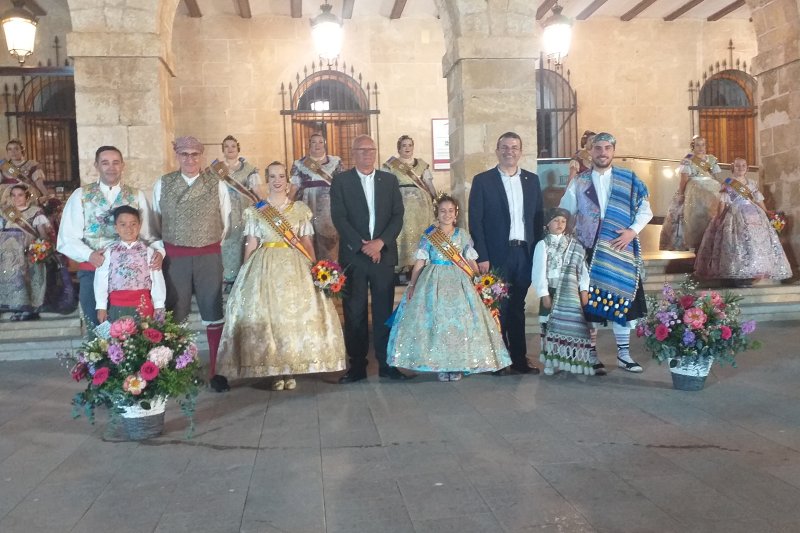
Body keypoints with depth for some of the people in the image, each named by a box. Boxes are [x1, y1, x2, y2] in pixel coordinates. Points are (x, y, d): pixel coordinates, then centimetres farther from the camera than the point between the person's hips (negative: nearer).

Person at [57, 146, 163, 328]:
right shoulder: (81, 195, 3)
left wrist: (159, 251, -18)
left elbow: (149, 233, 2)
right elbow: (67, 238, -1)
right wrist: (88, 255, -18)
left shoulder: (137, 196, 7)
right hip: (92, 271, -1)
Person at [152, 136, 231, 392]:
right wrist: (166, 246, 11)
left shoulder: (217, 185, 0)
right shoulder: (162, 184, 3)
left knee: (213, 312, 4)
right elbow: (155, 220, 10)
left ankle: (216, 371, 14)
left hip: (209, 255, 0)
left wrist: (212, 245, 10)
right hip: (175, 255, 1)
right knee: (174, 314, 7)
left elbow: (225, 222, 7)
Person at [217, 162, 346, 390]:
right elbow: (251, 245, 7)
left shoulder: (300, 209, 8)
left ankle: (292, 370, 8)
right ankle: (275, 371, 6)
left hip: (295, 266, 0)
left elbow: (307, 242, 6)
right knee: (266, 314, -3)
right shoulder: (255, 210, 8)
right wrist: (246, 272, -1)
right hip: (264, 267, 0)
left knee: (296, 314, -3)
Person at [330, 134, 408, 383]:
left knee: (384, 311, 5)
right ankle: (357, 365, 10)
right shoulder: (341, 180, 3)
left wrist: (380, 242, -11)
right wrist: (362, 245, -13)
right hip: (353, 255, -1)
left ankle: (386, 363, 14)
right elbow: (339, 218, -5)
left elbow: (398, 216, 4)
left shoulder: (389, 180, 10)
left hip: (383, 254, 2)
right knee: (354, 312, 2)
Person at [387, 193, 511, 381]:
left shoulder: (463, 235, 6)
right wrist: (411, 285, -5)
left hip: (458, 282, 1)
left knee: (459, 320, -2)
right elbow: (420, 263, 1)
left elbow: (471, 263, 10)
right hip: (434, 282, -1)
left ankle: (457, 365, 9)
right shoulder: (428, 235, 2)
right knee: (435, 320, -4)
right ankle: (440, 365, 6)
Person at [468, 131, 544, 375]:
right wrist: (481, 256, -11)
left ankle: (519, 358, 19)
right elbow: (475, 221, -5)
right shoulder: (482, 180, -1)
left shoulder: (532, 180, 10)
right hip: (497, 255, -3)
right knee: (497, 308, 3)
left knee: (517, 308, 11)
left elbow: (539, 218, 11)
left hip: (525, 253, 3)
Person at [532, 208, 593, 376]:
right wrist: (544, 293, -11)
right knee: (550, 325, 1)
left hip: (571, 292, 2)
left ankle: (571, 360, 9)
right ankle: (550, 361, 9)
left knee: (570, 324, 0)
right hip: (551, 290, -2)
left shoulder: (575, 245, 9)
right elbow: (539, 271, -5)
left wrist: (584, 289, -4)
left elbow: (582, 268, 5)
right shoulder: (543, 244, 1)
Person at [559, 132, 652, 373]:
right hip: (588, 251, 0)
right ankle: (590, 355, 11)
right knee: (588, 303, 0)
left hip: (620, 250, 0)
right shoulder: (578, 182, 8)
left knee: (622, 298, 2)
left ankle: (623, 353, 15)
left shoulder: (629, 180, 7)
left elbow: (645, 210, 6)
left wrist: (633, 230, -10)